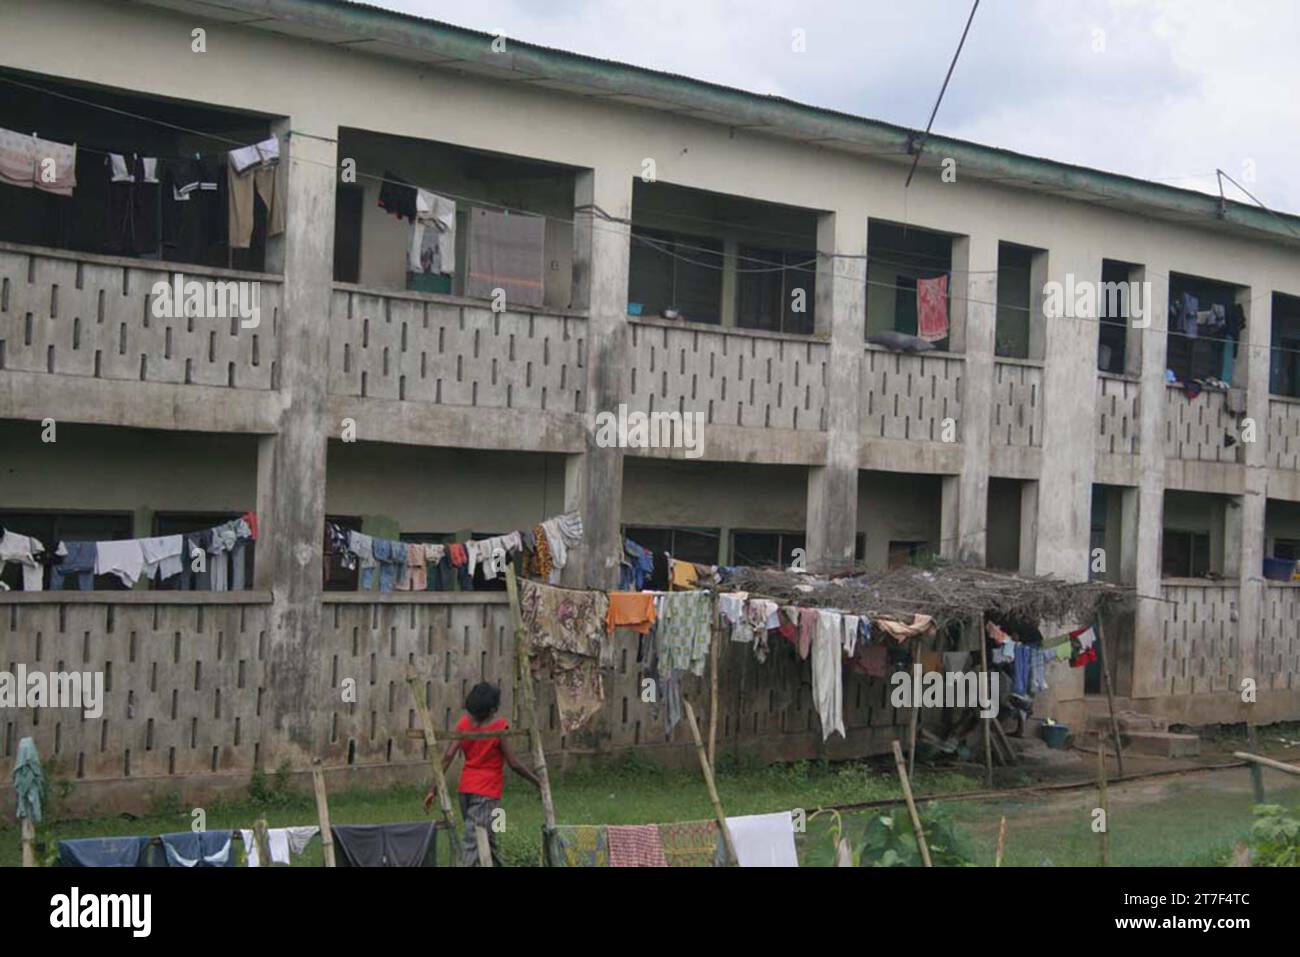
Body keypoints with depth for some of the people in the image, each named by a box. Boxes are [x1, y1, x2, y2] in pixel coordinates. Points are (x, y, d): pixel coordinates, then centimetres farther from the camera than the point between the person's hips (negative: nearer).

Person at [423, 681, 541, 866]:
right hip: (487, 792, -6)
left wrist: (434, 789, -4)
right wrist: (536, 781, 4)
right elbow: (513, 764, -11)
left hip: (465, 789, 6)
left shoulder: (465, 722, -1)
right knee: (473, 843, -9)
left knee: (487, 838, 21)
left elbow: (448, 755, -5)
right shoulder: (498, 728, -15)